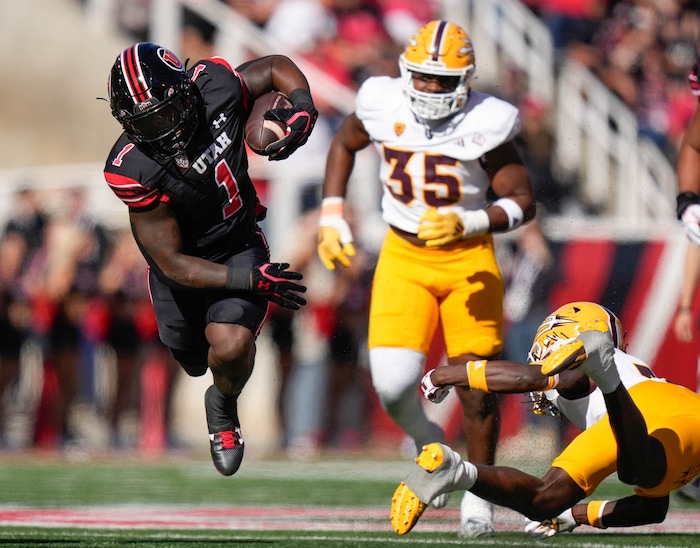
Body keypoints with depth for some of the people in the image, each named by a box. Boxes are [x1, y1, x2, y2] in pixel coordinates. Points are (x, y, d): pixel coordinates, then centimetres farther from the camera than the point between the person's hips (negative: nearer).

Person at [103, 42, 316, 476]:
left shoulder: (216, 87, -26)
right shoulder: (132, 170, -34)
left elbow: (276, 67, -3)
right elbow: (173, 264, -28)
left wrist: (303, 107, -24)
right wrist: (250, 279, -35)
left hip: (239, 244, 0)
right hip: (183, 264, 0)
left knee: (231, 348, -25)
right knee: (194, 362, 25)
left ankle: (224, 408, 12)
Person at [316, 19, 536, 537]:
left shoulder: (485, 124, -17)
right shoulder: (383, 104, -8)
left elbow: (524, 201, -12)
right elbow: (344, 143, 14)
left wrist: (469, 223, -28)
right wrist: (332, 217, 6)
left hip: (467, 258, -2)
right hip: (403, 256, 2)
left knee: (475, 383, -2)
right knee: (393, 383, -13)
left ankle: (479, 490, 19)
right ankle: (428, 444, 20)